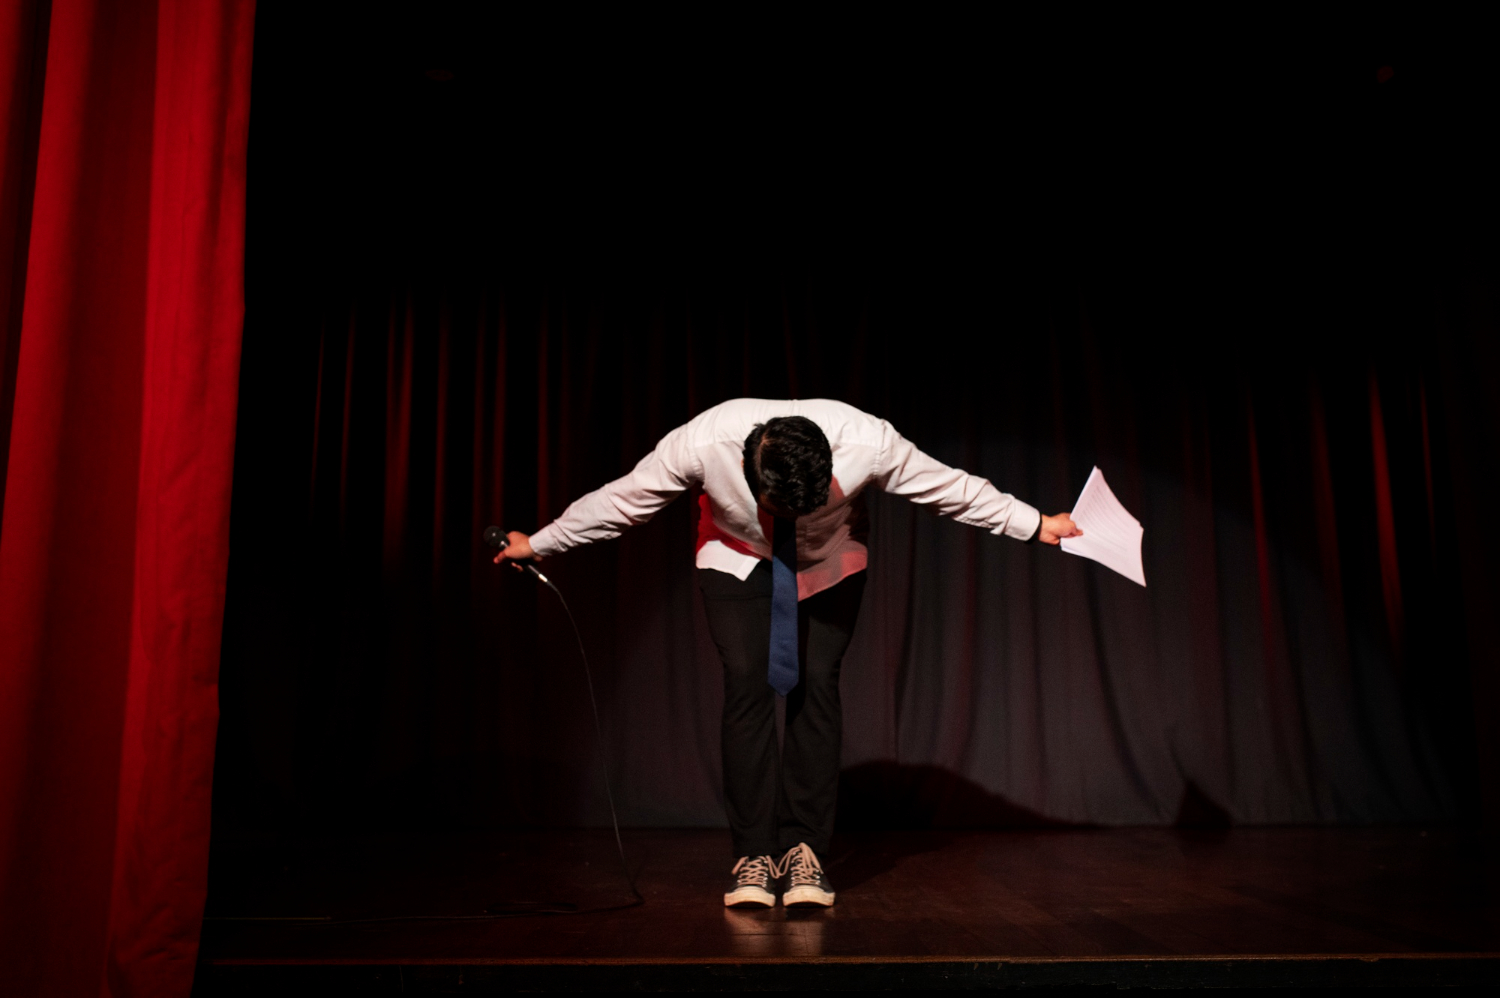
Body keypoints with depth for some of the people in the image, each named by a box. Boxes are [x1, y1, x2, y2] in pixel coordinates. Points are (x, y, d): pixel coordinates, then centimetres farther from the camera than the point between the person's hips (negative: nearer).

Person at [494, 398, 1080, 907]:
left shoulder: (868, 442, -33)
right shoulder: (699, 444, -34)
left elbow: (951, 488, -16)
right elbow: (618, 500, -17)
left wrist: (1035, 526, -6)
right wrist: (538, 545, -8)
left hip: (830, 563, 1)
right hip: (737, 558, 0)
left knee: (817, 684, -12)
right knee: (747, 684, -15)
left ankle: (804, 850, -2)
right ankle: (753, 855, -6)